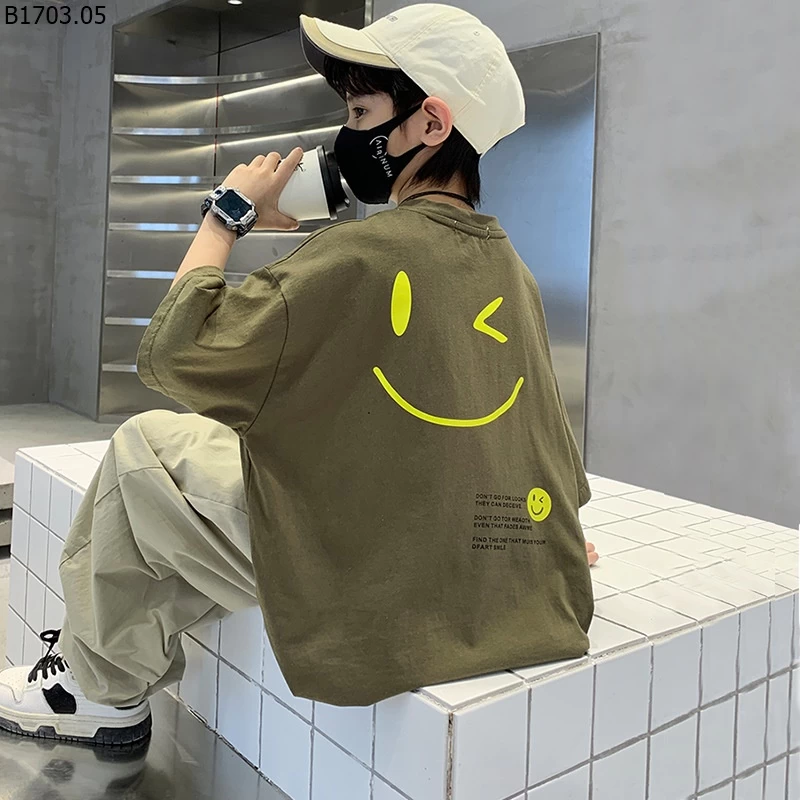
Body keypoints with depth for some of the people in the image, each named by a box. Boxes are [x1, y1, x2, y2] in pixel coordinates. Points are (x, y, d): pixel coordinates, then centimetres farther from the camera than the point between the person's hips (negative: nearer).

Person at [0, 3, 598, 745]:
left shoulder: (361, 254, -20)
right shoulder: (510, 270, 4)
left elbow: (173, 354, -15)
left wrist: (227, 214, -3)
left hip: (380, 595, -8)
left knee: (145, 447, 6)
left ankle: (101, 690, 22)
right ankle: (111, 680, 31)